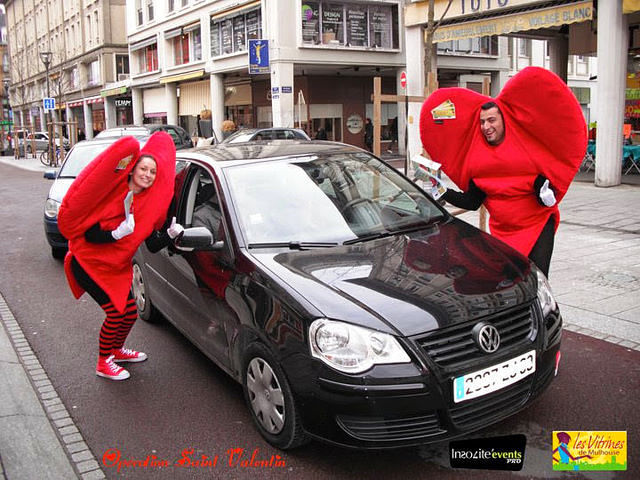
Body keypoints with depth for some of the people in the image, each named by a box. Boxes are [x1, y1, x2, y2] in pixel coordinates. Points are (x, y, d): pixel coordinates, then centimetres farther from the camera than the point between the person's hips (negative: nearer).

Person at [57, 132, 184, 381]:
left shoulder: (151, 204, -2)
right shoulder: (110, 193, -20)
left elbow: (152, 245, -3)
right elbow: (89, 235, -21)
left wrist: (171, 234, -19)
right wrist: (118, 233, -35)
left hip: (117, 266, 7)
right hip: (88, 263, -6)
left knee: (130, 312, 10)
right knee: (116, 313, -9)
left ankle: (117, 350, 40)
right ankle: (103, 364, 13)